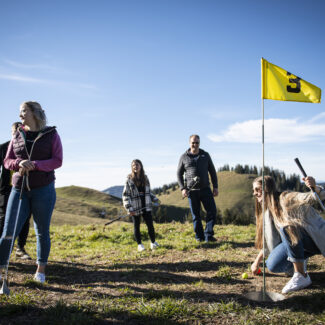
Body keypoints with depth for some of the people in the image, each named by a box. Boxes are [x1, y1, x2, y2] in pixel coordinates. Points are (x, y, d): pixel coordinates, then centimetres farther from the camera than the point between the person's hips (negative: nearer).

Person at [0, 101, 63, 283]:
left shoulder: (51, 135, 0)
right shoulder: (18, 136, 10)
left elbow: (57, 161, -8)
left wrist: (34, 165, -21)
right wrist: (19, 163, -15)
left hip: (43, 190, -2)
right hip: (19, 189, 3)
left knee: (42, 232, 6)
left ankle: (41, 270, 20)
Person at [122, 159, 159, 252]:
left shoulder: (145, 178, 5)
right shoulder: (129, 180, -8)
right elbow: (125, 195, -8)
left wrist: (155, 199, 3)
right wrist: (129, 208, -15)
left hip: (146, 206, 3)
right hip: (135, 209, -3)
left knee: (150, 225, 4)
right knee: (136, 227, 10)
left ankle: (153, 242, 24)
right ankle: (139, 244, 27)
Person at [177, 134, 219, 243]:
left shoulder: (205, 155, 8)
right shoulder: (184, 157, 3)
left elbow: (212, 172, 12)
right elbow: (179, 174, 7)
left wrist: (215, 187, 5)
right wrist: (182, 188, -5)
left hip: (205, 189, 2)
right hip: (192, 191, -1)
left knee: (212, 211, -5)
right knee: (196, 215, 4)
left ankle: (208, 235, 4)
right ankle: (199, 237, 14)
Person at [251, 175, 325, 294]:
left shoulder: (287, 198, -15)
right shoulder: (269, 211, 8)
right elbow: (270, 240, 15)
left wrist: (314, 187, -46)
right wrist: (257, 261, 15)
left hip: (315, 239, -7)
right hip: (297, 244, 7)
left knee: (286, 227, -34)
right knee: (273, 265, -14)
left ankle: (302, 276, -24)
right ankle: (300, 262, 16)